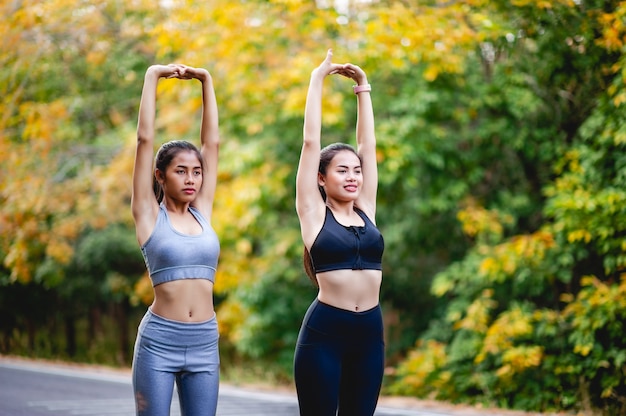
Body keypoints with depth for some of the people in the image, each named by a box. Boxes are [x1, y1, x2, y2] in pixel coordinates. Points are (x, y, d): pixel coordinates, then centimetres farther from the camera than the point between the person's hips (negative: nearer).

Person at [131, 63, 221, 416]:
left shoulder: (202, 212, 9)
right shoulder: (149, 214, 0)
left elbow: (212, 142, 10)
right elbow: (145, 139, -5)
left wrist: (206, 81, 10)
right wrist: (153, 77, -4)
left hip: (205, 345, 4)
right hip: (159, 342, -4)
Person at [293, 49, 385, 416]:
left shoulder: (366, 210, 11)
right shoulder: (314, 213, -1)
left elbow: (368, 145, 14)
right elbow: (311, 142, -2)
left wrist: (363, 88, 16)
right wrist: (317, 80, 2)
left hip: (369, 332, 5)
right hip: (325, 331, -5)